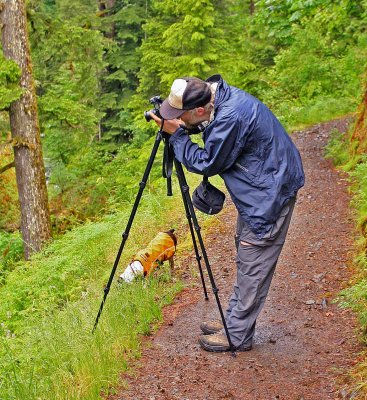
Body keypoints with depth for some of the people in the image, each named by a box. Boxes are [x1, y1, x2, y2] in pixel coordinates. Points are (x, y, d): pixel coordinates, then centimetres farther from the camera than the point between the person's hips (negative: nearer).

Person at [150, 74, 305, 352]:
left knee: (253, 265, -2)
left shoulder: (231, 116, -30)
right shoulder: (220, 98, -1)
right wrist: (179, 128, -2)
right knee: (246, 260, 17)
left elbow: (206, 163, -19)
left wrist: (177, 134, -13)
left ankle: (238, 336, 9)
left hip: (270, 191, -10)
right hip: (259, 187, 10)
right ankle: (235, 321, 29)